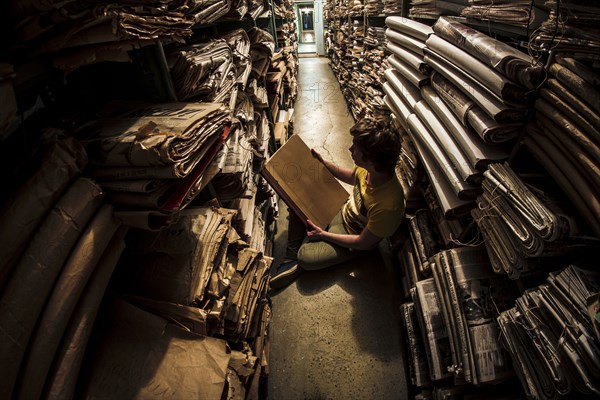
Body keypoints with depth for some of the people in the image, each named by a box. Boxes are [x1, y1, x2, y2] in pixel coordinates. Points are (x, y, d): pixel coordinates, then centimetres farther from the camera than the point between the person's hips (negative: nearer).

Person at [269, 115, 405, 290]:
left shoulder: (387, 206, -40)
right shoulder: (369, 167, -21)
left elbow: (363, 243, -26)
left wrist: (323, 234, -19)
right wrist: (322, 161, 0)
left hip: (353, 239, -7)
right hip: (342, 210, 7)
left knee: (306, 258, -24)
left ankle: (298, 264, 11)